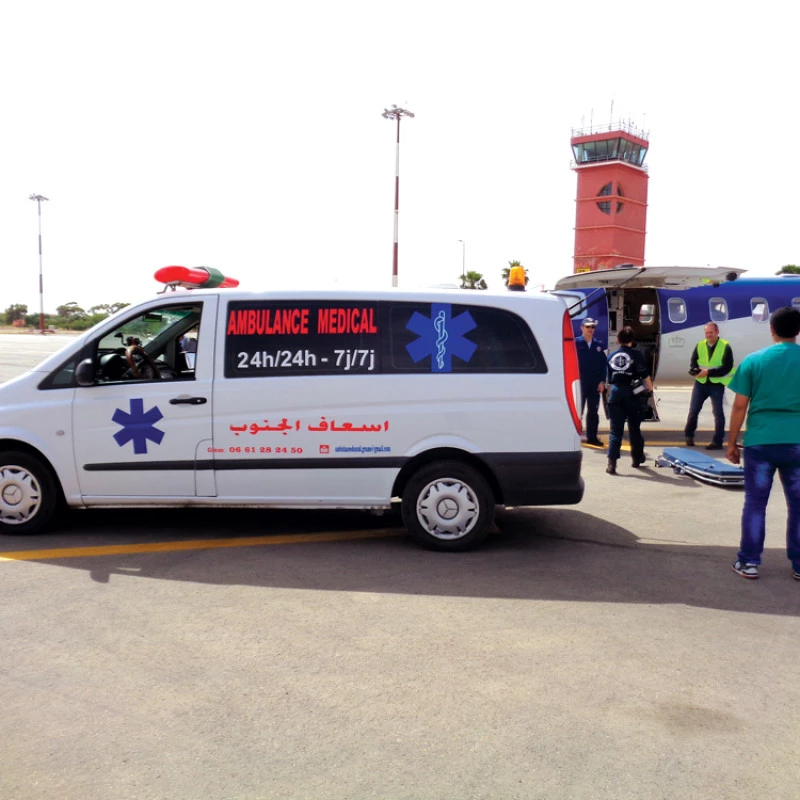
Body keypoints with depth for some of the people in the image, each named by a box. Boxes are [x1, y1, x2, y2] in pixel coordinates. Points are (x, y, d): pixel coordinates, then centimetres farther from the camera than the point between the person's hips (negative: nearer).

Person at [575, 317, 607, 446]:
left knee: (593, 411, 9)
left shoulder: (599, 344, 8)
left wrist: (602, 381, 0)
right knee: (578, 410, 2)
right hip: (580, 382, -4)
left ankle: (592, 437, 17)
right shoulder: (576, 343, -2)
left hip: (595, 384, 4)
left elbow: (604, 364, 8)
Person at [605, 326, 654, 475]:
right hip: (632, 393, -2)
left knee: (615, 429, 0)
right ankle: (637, 458, 29)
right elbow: (644, 374, -10)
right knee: (634, 428, 15)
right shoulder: (636, 354, -1)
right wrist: (649, 387, 5)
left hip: (615, 392, 2)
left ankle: (612, 463, -13)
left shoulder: (611, 356, 10)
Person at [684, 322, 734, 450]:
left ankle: (717, 441, 10)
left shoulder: (725, 346, -8)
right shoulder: (700, 345, 5)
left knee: (718, 413, 2)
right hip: (700, 383, 4)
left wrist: (709, 372, -24)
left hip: (717, 384, -3)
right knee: (693, 411, 7)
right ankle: (689, 436, 24)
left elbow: (727, 367, -15)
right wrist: (698, 371, -19)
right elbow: (693, 363, 3)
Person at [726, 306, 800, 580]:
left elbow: (739, 406, -3)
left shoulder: (753, 360, -3)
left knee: (755, 502, 8)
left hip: (760, 442, -1)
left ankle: (749, 562, 11)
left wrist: (732, 442, 6)